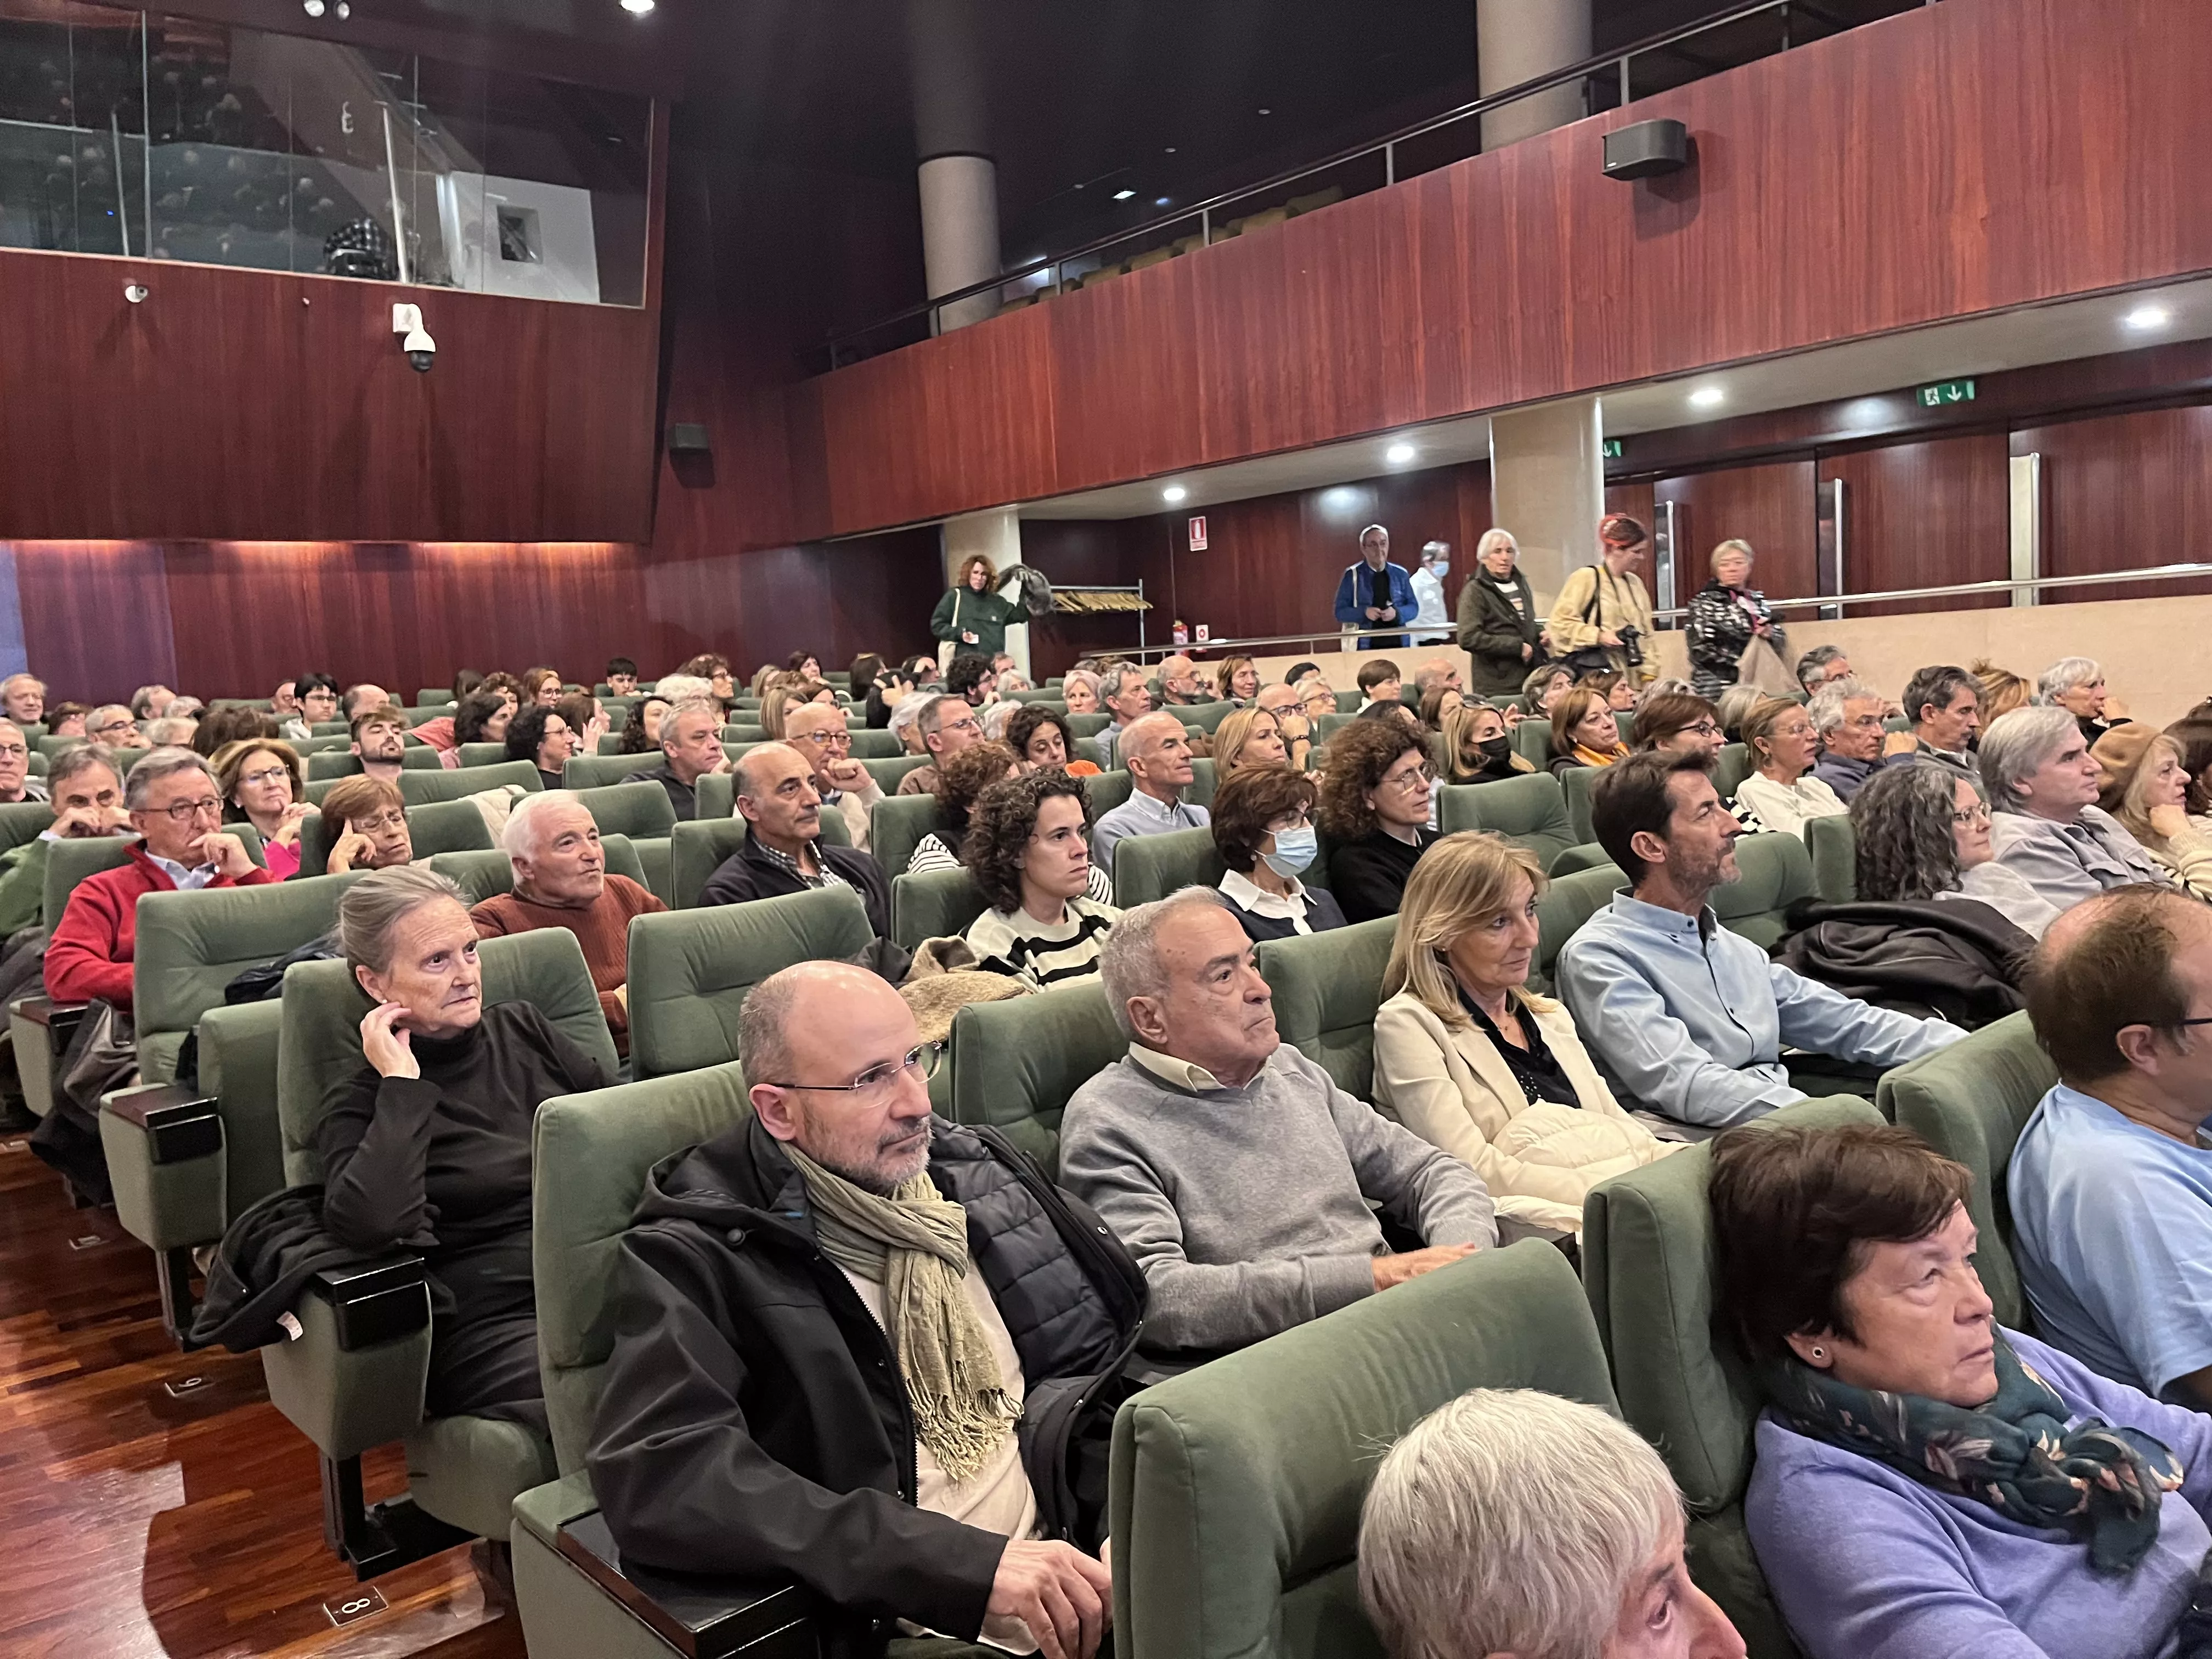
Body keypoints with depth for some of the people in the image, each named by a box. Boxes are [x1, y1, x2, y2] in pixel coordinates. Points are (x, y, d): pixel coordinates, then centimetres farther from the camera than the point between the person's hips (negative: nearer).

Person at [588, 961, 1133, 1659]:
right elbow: (658, 1478, -21)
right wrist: (968, 1564, -26)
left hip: (1077, 1564, 5)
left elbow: (1114, 1355, 14)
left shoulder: (976, 1171, 9)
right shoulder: (698, 1255, -7)